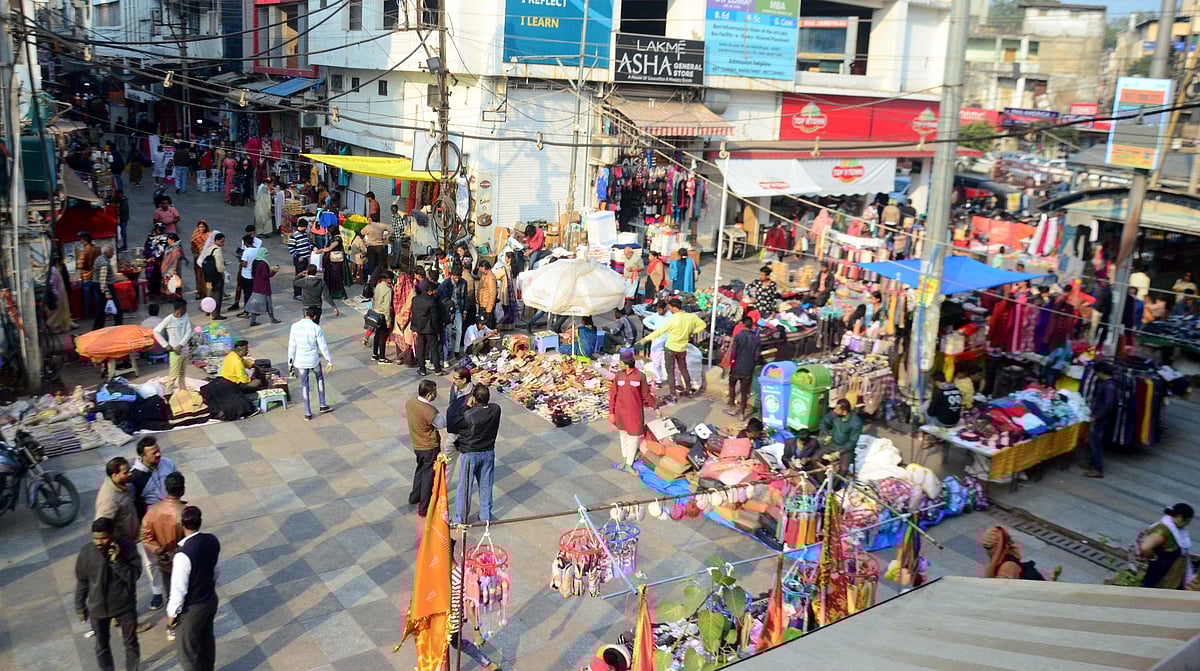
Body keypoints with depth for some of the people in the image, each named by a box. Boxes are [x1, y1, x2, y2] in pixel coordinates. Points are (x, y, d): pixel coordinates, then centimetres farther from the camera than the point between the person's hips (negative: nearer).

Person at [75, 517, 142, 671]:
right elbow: (82, 581, -1)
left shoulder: (126, 547, -19)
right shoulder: (86, 551, -14)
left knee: (131, 643, 16)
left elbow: (134, 576, -20)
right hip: (98, 607, 1)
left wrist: (117, 560, -31)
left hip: (125, 606, -1)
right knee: (102, 645, 19)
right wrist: (80, 607, 5)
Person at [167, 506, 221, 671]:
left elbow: (179, 589, -24)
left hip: (191, 608, -7)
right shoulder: (213, 541, -13)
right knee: (207, 640, 28)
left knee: (188, 650, 16)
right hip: (210, 599, 7)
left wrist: (172, 614, -8)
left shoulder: (183, 554, -33)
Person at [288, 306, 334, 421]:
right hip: (314, 360, -1)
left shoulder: (295, 326, -8)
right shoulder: (316, 328, -15)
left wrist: (290, 362, 7)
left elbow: (291, 346, -3)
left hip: (300, 361, 2)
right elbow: (323, 346, -9)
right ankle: (323, 405, 30)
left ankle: (308, 413, 14)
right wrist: (330, 361, 3)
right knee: (320, 378, 25)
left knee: (304, 385, 12)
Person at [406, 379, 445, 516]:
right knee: (429, 476, 5)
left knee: (421, 469, 28)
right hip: (430, 447, -8)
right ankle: (424, 508, 12)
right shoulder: (429, 411, -31)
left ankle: (414, 497, 44)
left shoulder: (409, 403, -8)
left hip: (417, 445, 8)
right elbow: (443, 423, -20)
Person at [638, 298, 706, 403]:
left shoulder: (672, 319, -23)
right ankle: (688, 390, 31)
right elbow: (702, 324, 6)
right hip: (683, 349, 5)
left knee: (670, 372, 4)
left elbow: (660, 331, -17)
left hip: (671, 348, -5)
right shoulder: (691, 317, -7)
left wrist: (646, 339, -8)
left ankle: (671, 395, 4)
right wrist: (692, 333, 6)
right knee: (684, 370, 21)